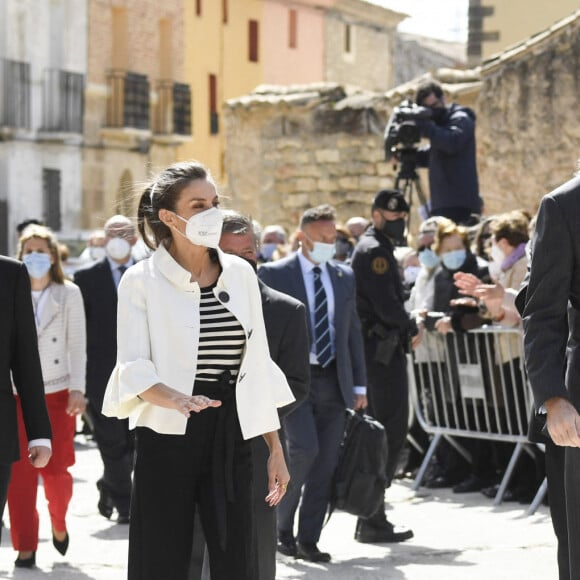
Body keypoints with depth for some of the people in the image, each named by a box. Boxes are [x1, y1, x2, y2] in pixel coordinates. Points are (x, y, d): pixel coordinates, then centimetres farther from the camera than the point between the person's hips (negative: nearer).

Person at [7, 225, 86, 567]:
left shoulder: (69, 294, 2)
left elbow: (77, 345, 1)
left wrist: (78, 389, -6)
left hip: (57, 393, 0)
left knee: (56, 470, -1)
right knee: (20, 472, -2)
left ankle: (59, 523, 29)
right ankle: (25, 546, 6)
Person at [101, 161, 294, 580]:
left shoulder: (240, 274, 9)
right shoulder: (142, 281, -2)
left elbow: (258, 367, 12)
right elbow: (132, 365, -10)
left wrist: (276, 449, 9)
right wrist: (175, 398, -30)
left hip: (231, 436, 3)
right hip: (167, 437, -3)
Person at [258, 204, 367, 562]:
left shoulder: (344, 277, 13)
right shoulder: (274, 274, -2)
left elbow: (353, 331, 15)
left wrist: (359, 384, 10)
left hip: (334, 381, 5)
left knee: (326, 463, 2)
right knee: (305, 449, -18)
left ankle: (308, 540, 11)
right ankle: (282, 526, 3)